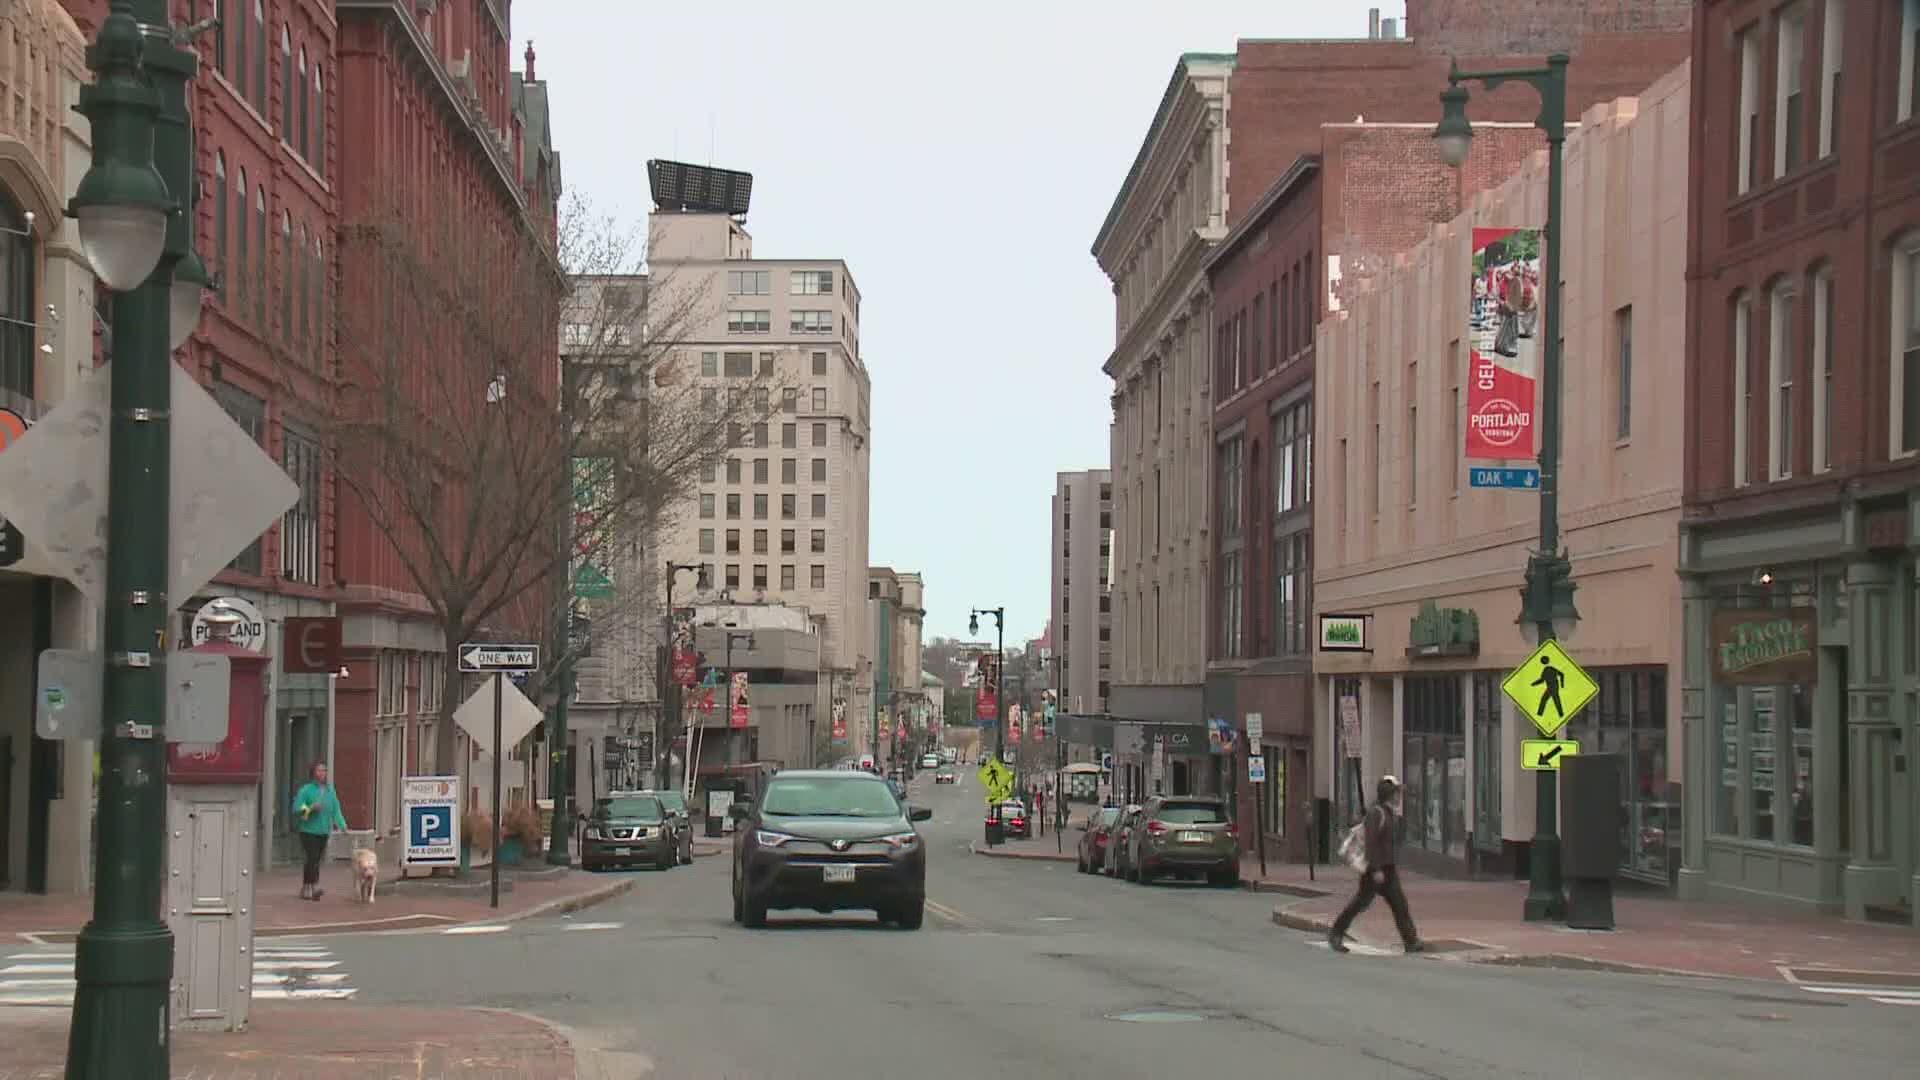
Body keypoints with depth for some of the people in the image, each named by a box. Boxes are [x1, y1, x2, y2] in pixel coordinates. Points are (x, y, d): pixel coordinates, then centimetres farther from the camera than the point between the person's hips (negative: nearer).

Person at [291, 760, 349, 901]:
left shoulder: (330, 790, 8)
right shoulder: (306, 790, -7)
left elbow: (336, 809, 7)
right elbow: (297, 808, -8)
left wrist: (342, 825, -5)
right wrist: (310, 808, -23)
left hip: (323, 831, 5)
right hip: (308, 830, -5)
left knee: (316, 860, 9)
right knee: (312, 858, -15)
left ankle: (305, 888, 19)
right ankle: (315, 886, -18)